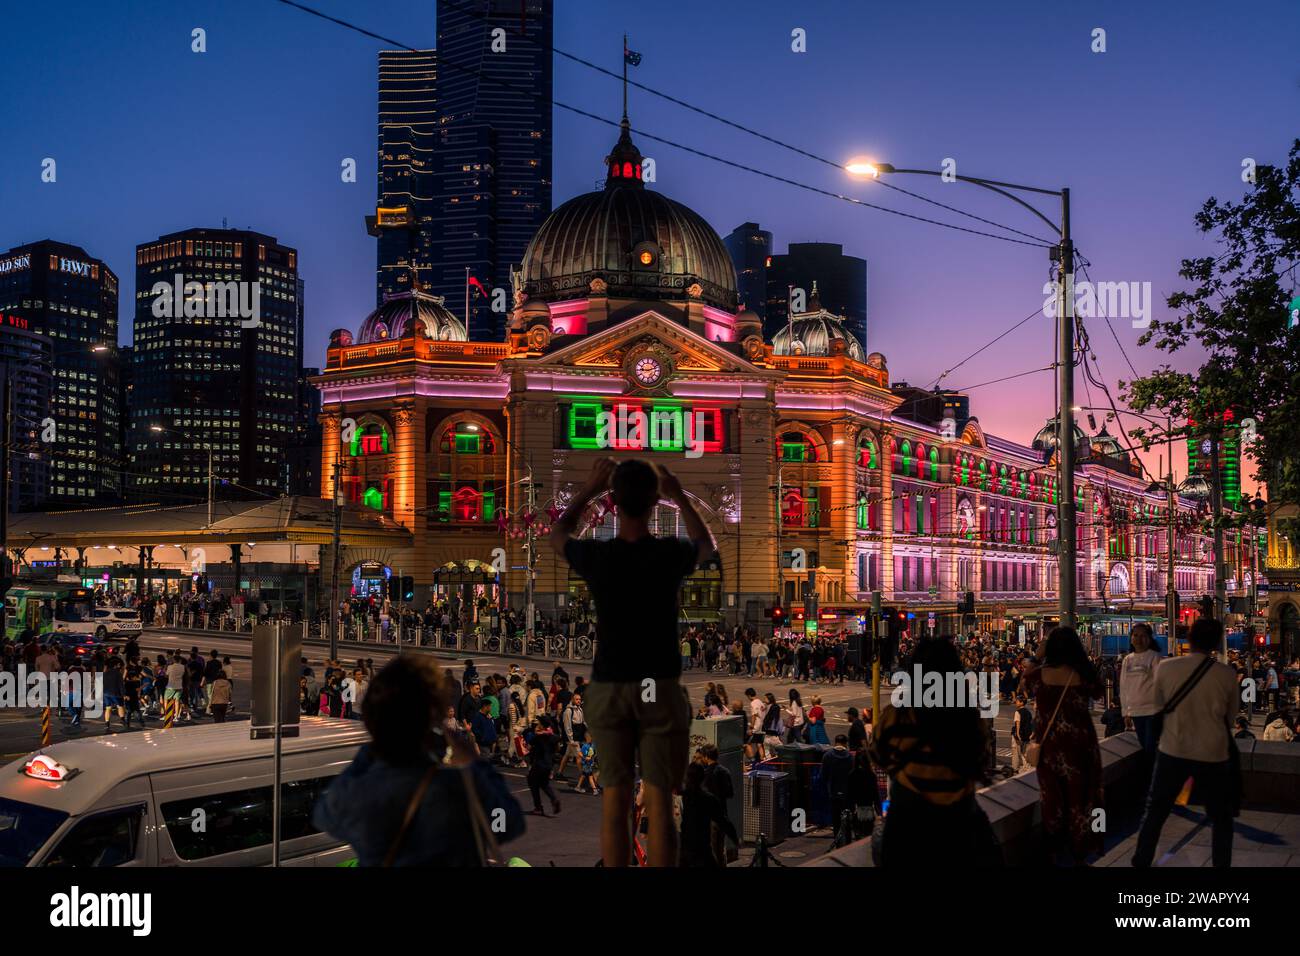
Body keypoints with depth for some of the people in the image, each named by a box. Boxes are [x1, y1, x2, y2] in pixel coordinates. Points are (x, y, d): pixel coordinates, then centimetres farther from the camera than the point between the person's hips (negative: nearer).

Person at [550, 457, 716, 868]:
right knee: (659, 802, 2)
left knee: (615, 801, 8)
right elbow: (708, 546, 17)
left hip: (608, 690, 1)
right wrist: (680, 496, 25)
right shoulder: (671, 555, -9)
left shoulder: (596, 556, -8)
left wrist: (589, 488, 24)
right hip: (661, 689, -1)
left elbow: (557, 534, 17)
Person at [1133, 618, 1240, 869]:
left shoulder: (1166, 668, -8)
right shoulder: (1227, 674, -8)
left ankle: (1141, 862, 19)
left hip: (1173, 750, 1)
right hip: (1213, 754, -1)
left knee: (1155, 811, 15)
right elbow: (1231, 716, 6)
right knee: (1221, 818, 17)